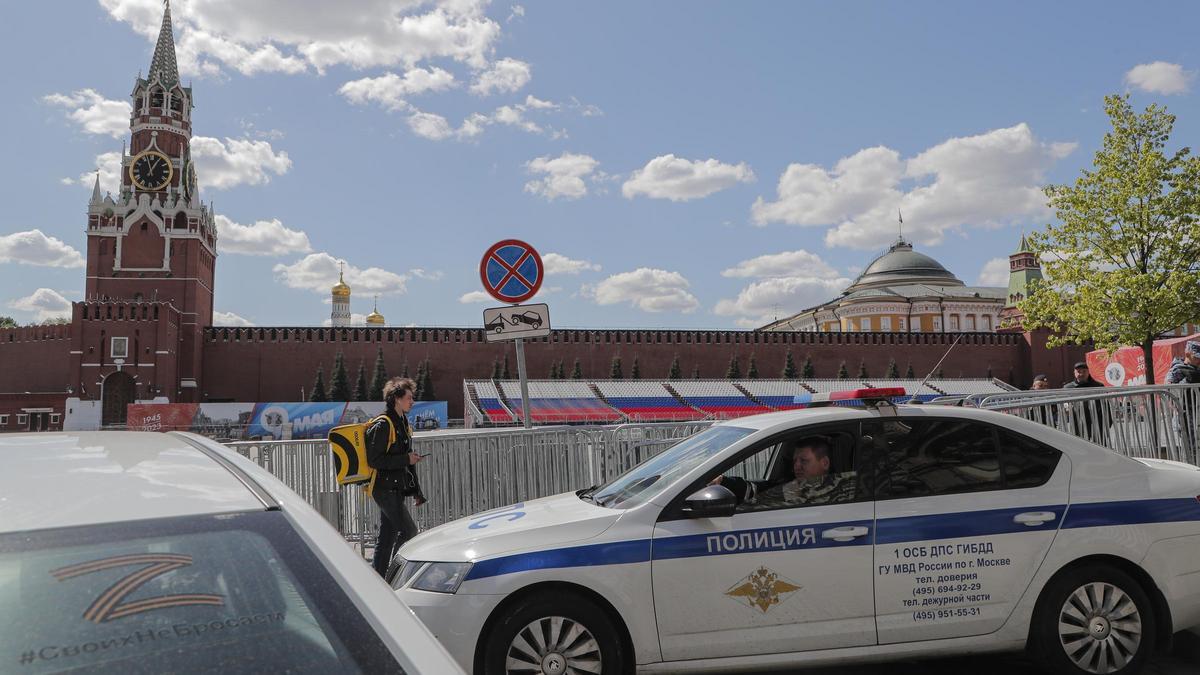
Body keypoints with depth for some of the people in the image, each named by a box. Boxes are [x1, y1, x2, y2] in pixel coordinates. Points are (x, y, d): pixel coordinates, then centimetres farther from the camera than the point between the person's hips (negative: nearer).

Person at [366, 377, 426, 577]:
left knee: (386, 538, 11)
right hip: (385, 488, -9)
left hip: (395, 489, 9)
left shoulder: (403, 423, 17)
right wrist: (405, 459, -17)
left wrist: (416, 491, 19)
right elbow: (374, 460, -18)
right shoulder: (382, 425, -13)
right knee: (408, 531, -12)